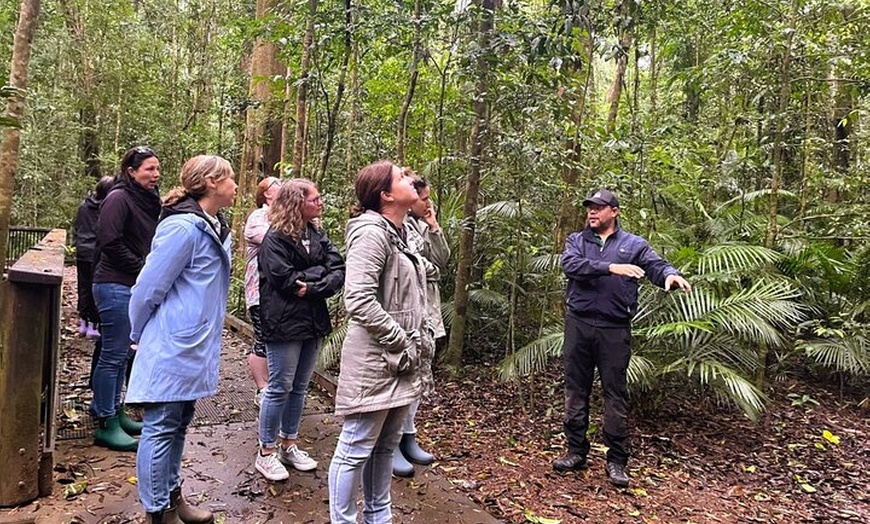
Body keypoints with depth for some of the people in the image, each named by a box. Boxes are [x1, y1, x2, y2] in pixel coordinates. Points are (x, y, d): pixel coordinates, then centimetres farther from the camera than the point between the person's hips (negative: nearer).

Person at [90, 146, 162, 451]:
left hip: (136, 287, 9)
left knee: (121, 354, 15)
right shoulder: (119, 199, -12)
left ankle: (113, 411, 27)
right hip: (115, 286, -9)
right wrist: (141, 267, -12)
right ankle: (105, 425, 7)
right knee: (113, 355, -2)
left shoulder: (149, 200, 13)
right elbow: (110, 242, -19)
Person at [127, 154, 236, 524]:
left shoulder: (216, 228, 9)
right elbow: (148, 288, -15)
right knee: (161, 428, 4)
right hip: (172, 348, -9)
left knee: (178, 424, 19)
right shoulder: (183, 227, -20)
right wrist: (142, 337, 0)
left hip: (194, 347, 9)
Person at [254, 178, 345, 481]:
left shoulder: (317, 235, 9)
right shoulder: (275, 238, -11)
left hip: (312, 323, 7)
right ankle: (267, 453, 17)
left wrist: (311, 286, -15)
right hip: (284, 323, -7)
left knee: (299, 387, 15)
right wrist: (320, 273, -11)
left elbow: (339, 271, 0)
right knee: (280, 388, 2)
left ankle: (289, 445, 30)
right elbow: (284, 278, -21)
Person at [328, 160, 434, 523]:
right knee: (356, 449, 3)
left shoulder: (398, 233, 14)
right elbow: (359, 300, -24)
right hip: (375, 361, -9)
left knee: (385, 446, 20)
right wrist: (402, 342, -17)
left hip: (402, 361, 9)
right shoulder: (372, 232, -15)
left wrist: (423, 339, 10)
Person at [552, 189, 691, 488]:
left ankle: (616, 460, 13)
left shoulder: (634, 245, 7)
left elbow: (656, 266, -7)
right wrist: (610, 267, -24)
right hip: (578, 325, 2)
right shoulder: (576, 241, 8)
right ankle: (576, 451, 22)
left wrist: (671, 275, -31)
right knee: (576, 389, 9)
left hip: (614, 330, -1)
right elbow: (570, 265, -12)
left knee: (615, 394, 3)